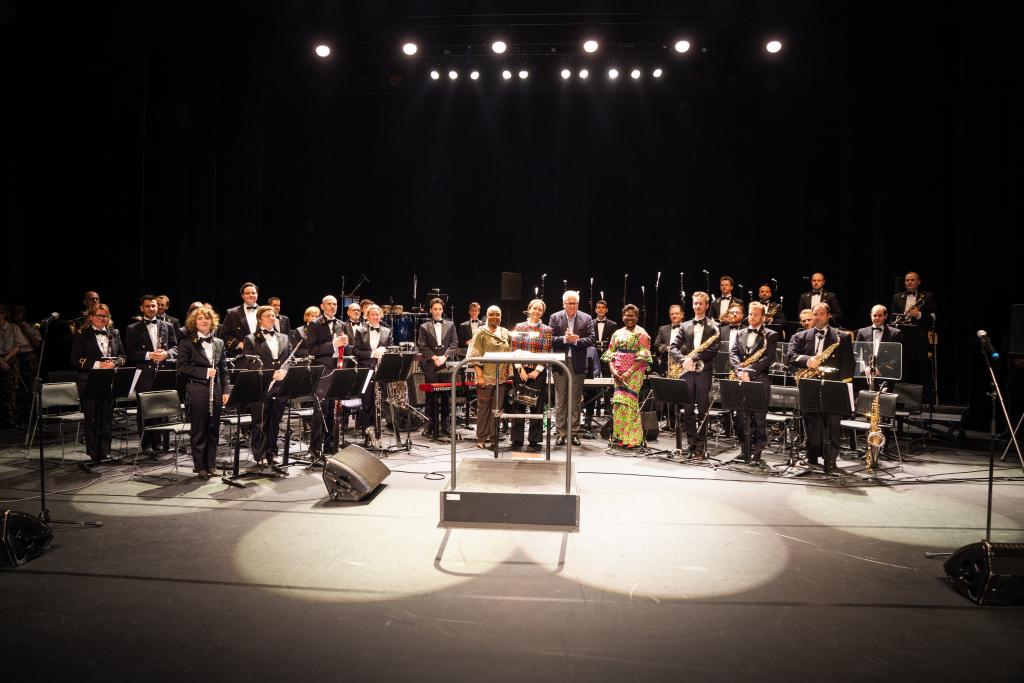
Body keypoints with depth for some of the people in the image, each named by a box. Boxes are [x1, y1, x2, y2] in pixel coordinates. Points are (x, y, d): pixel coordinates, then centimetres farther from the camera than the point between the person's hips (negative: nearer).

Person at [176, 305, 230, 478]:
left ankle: (211, 464, 20)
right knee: (198, 431, 3)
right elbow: (182, 368, -8)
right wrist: (205, 372, -16)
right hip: (197, 391, -4)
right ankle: (200, 467, 13)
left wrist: (226, 390, 4)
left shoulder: (219, 343, 12)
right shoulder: (186, 343, -2)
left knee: (213, 430, 9)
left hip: (216, 390, 4)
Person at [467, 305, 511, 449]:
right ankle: (481, 438, 9)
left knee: (497, 408, 6)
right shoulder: (481, 332, -1)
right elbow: (476, 356, -7)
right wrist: (479, 376, -13)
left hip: (501, 377, 4)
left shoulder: (506, 333, 13)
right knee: (483, 408, 1)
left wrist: (510, 372, 9)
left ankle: (493, 438, 14)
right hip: (486, 377, -4)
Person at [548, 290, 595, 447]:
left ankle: (574, 433, 14)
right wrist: (564, 339, -19)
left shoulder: (586, 319, 4)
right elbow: (550, 339, -4)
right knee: (560, 400, 5)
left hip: (578, 364, 0)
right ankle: (561, 433, 12)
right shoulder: (555, 317, 3)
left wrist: (576, 340, -17)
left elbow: (591, 340, -2)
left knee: (576, 400, 6)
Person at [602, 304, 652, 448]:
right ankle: (619, 436, 10)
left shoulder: (641, 334, 0)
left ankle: (630, 438, -4)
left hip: (634, 373, -5)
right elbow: (610, 354, 12)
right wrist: (613, 370, -5)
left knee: (628, 401, -10)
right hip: (618, 374, 5)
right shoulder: (617, 333, 16)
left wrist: (629, 372, -16)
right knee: (618, 402, 3)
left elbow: (642, 357, -8)